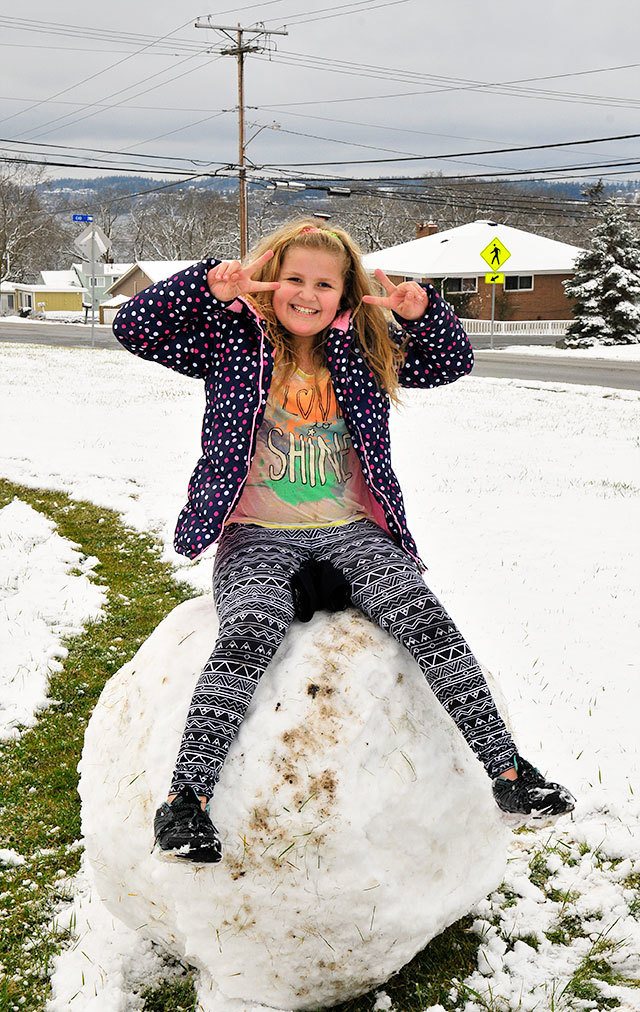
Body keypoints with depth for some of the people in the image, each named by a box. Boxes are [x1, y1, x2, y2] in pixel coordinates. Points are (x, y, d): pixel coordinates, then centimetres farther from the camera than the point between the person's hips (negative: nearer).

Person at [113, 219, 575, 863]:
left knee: (424, 618, -20)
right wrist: (208, 284, -14)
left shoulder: (364, 350, 12)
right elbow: (135, 327, -1)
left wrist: (422, 310, -10)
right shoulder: (230, 339, 6)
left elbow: (452, 363, 9)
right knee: (250, 633, -31)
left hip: (350, 532, 2)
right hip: (257, 535, -2)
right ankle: (186, 797, -27)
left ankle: (504, 767, -13)